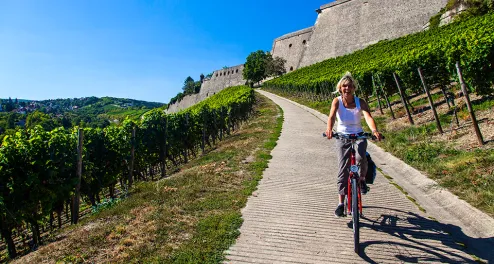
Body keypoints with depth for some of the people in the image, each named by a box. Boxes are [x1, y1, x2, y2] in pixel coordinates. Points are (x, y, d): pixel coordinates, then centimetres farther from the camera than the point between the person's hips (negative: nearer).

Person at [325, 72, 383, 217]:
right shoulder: (337, 101, -9)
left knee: (360, 157, -29)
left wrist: (374, 130, -44)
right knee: (343, 169, -4)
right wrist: (329, 130, -47)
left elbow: (368, 117, -24)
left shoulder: (360, 102, -8)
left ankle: (362, 179, 5)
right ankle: (341, 203, 5)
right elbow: (332, 116, -26)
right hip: (342, 136, 0)